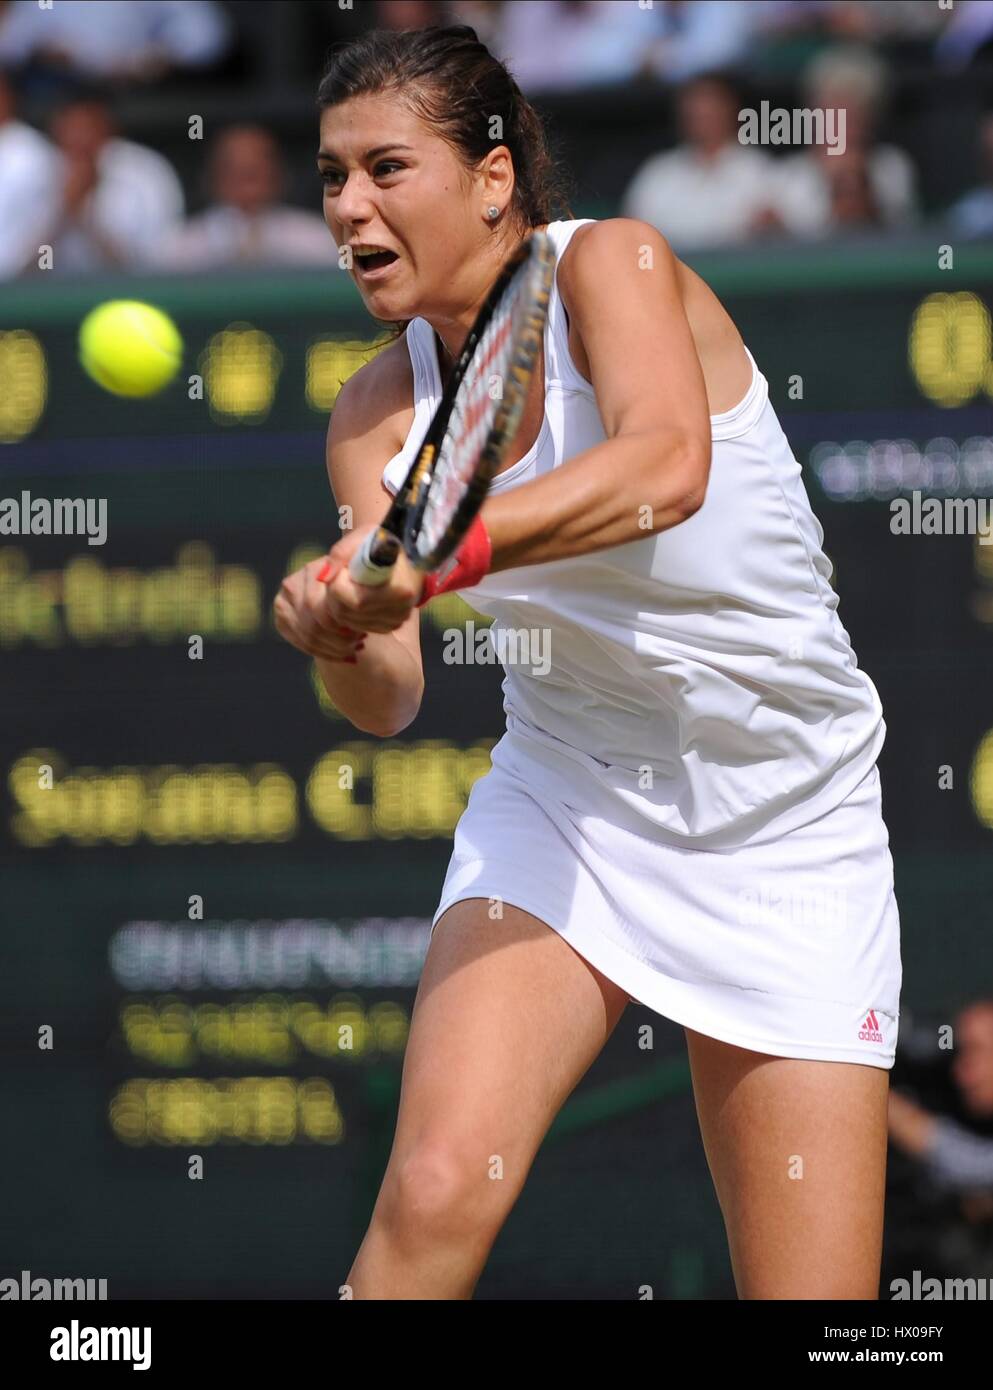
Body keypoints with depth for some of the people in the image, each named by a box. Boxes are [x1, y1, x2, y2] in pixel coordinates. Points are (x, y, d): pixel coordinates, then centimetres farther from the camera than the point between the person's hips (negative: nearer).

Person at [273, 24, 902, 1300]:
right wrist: (343, 636, -33)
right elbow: (389, 699, -9)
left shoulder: (612, 263, -15)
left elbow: (666, 468, -36)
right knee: (437, 1192, -23)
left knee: (812, 1300, -7)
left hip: (787, 836, -2)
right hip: (565, 806, 2)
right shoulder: (379, 412, -2)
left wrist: (440, 554, -50)